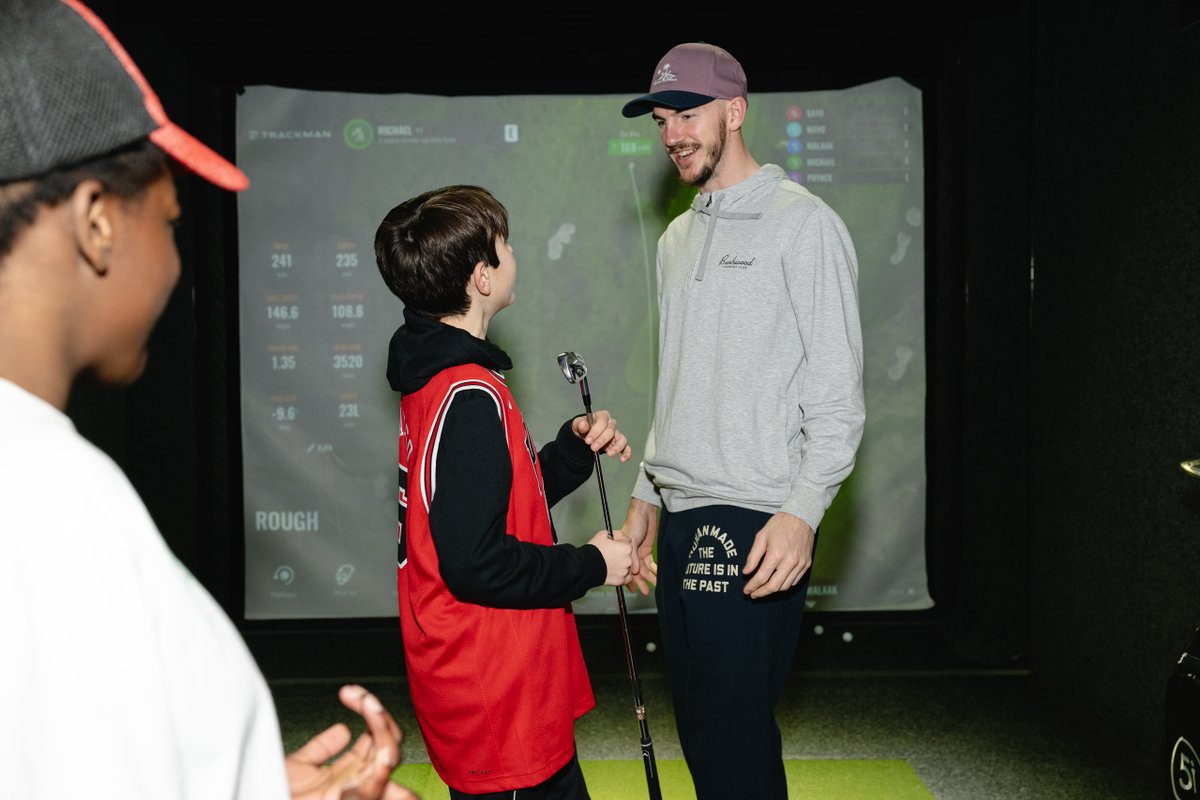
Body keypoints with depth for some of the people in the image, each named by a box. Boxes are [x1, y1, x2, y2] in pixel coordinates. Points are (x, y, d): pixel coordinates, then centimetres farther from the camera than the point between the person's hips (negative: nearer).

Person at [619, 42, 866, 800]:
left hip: (755, 524, -8)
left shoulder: (804, 224, -6)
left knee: (734, 738, -7)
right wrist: (646, 494, 20)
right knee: (700, 729, 14)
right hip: (680, 519, 8)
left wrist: (803, 511, -21)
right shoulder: (678, 239, 18)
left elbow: (839, 394, -11)